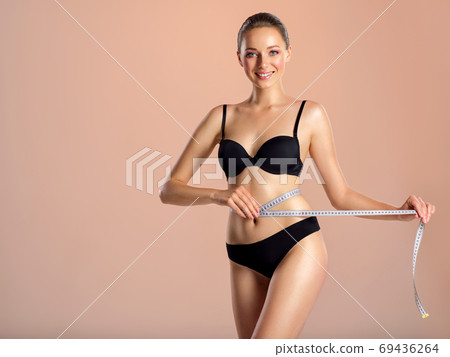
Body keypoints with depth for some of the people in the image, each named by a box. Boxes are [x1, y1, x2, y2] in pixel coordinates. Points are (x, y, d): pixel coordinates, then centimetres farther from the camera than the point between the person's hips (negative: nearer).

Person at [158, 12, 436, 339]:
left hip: (297, 248, -4)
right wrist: (218, 195, -13)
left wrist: (400, 212, -7)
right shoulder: (223, 117, 9)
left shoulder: (309, 114, 3)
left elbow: (340, 195, 7)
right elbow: (169, 189, 5)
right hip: (244, 260, 4)